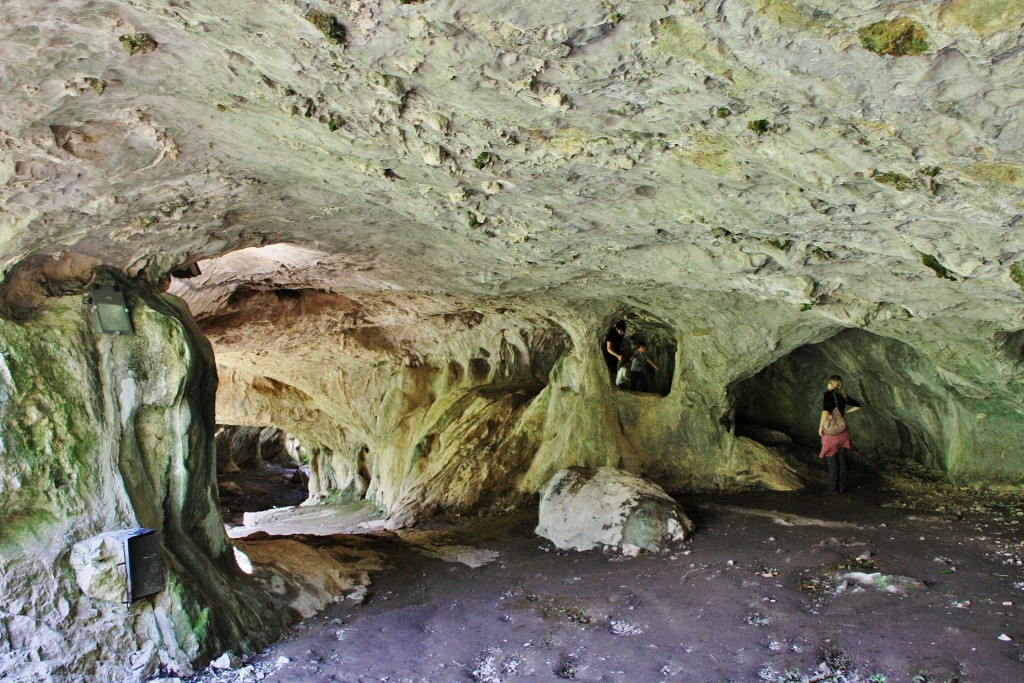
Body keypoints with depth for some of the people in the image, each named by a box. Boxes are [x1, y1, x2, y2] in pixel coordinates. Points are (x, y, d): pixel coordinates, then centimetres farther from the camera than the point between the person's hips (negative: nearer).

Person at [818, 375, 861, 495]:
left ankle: (833, 489, 9)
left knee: (833, 462, 4)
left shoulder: (828, 394, -11)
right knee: (842, 461, 12)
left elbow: (825, 412, -21)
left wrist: (820, 428, -14)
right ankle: (842, 488, 18)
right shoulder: (844, 396, 6)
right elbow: (857, 406, 16)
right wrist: (845, 413, 16)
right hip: (843, 431, 5)